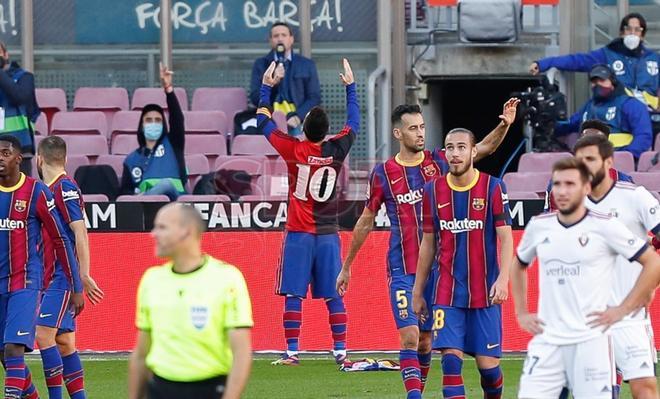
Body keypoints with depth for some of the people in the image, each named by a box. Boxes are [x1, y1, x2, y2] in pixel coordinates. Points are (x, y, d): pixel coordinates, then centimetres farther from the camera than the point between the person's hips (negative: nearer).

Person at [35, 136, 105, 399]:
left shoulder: (65, 188, -11)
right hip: (52, 277, 9)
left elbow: (80, 233, -16)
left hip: (63, 277, -9)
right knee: (64, 342, 7)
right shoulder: (48, 190, 17)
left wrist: (83, 276, -19)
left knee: (44, 335, -14)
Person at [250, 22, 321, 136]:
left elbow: (314, 98, 7)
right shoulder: (260, 65, 12)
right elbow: (255, 99, 5)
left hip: (298, 123, 0)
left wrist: (298, 117, -9)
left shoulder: (307, 65, 12)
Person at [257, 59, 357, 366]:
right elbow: (354, 122, 16)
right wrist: (350, 86, 26)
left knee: (294, 295, -2)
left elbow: (263, 122, 5)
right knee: (334, 296, 4)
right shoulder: (336, 150, -4)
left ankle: (291, 352, -5)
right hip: (328, 234, 2)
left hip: (299, 234, -2)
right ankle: (340, 351, 3)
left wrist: (266, 87, 16)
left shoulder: (294, 150, -9)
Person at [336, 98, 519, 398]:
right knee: (409, 336, -13)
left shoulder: (439, 162, 3)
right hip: (402, 270, -2)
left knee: (426, 339, 10)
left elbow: (484, 148, -7)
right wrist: (346, 266, 14)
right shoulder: (383, 174, -1)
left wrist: (504, 125, -26)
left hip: (436, 267, 2)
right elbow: (365, 222, 9)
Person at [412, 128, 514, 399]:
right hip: (447, 293, 2)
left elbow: (506, 237, -5)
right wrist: (417, 291, 14)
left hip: (485, 292, -2)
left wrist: (503, 278, -21)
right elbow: (428, 244, 14)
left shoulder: (493, 188, -2)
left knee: (488, 363, 0)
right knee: (451, 358, -11)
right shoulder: (433, 190, 6)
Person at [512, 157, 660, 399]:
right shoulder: (539, 226, 7)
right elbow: (518, 266, 27)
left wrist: (622, 309, -7)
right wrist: (521, 313, 16)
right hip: (546, 342, 4)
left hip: (591, 341, -3)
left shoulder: (604, 226, -6)